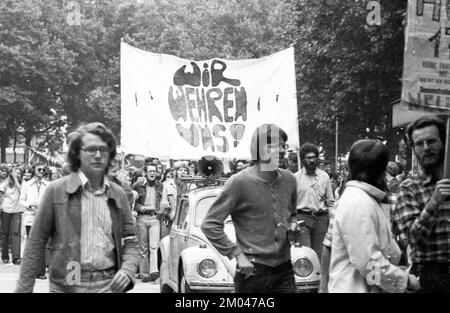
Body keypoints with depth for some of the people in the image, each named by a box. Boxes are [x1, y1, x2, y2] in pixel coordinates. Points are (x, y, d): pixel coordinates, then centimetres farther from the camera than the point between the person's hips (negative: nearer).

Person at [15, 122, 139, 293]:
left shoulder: (118, 194, 5)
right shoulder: (56, 190, -3)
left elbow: (129, 241, 9)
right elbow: (36, 243, -2)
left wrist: (127, 270, -10)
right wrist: (24, 288, -6)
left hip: (110, 285, 2)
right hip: (66, 286, -2)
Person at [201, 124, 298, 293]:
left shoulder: (289, 179, 6)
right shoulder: (239, 182, -11)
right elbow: (209, 224, -10)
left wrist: (293, 226, 2)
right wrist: (237, 255, -13)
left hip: (284, 269, 5)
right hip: (252, 272, -4)